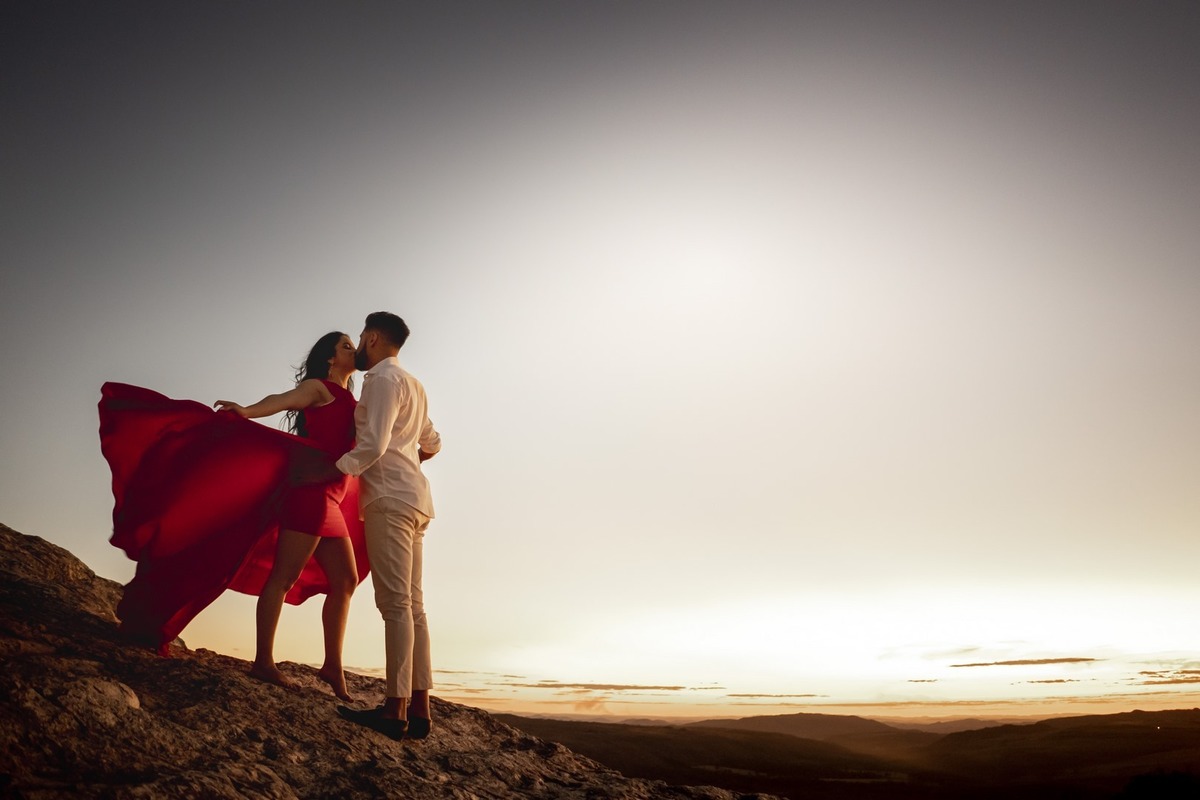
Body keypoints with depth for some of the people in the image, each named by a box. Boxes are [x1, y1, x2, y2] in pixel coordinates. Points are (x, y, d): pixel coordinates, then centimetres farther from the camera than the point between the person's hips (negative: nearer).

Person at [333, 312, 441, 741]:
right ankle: (419, 707, 6)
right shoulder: (412, 384, 23)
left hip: (390, 500, -9)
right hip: (413, 500, 9)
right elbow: (432, 444, 30)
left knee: (396, 604, -11)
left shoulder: (383, 379, -5)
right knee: (412, 604, 5)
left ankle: (396, 709, -10)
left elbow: (372, 445, -16)